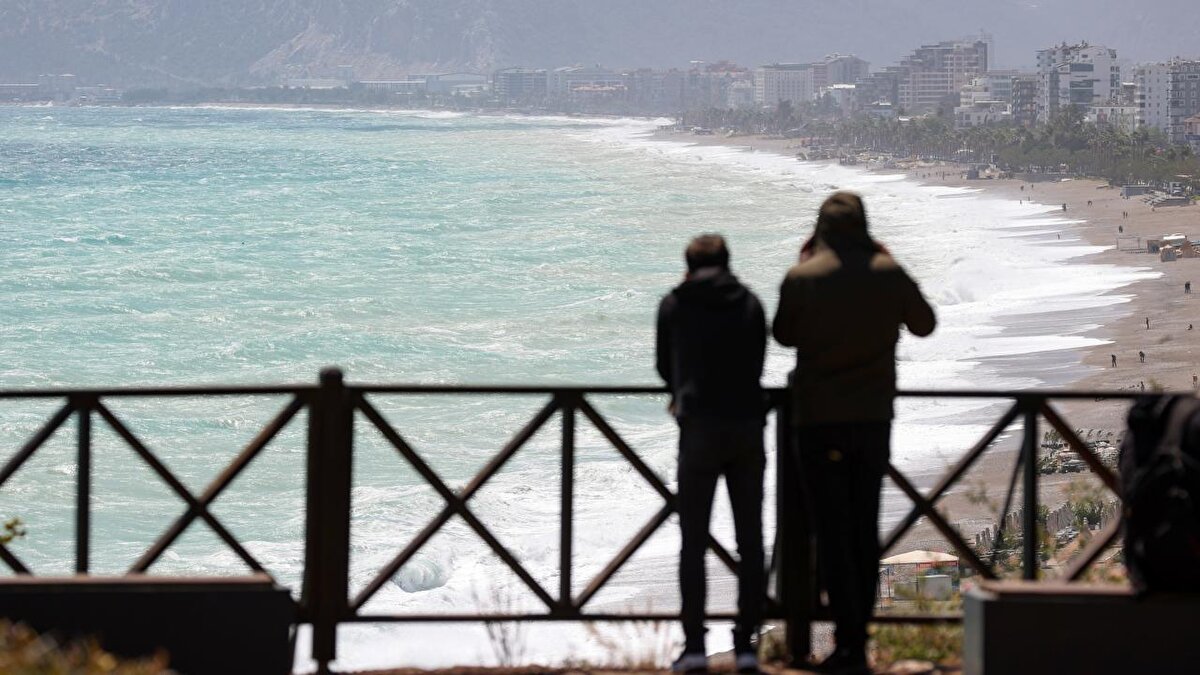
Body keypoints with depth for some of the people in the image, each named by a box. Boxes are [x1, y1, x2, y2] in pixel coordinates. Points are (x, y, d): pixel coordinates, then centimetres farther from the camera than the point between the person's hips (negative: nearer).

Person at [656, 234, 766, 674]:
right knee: (750, 541, 7)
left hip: (700, 428, -2)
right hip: (748, 425, 2)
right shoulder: (750, 303, 10)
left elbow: (664, 367, 17)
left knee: (693, 542, 1)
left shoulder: (675, 304, 6)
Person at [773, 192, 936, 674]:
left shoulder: (802, 278, -9)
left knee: (832, 532, -2)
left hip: (819, 418, -3)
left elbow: (784, 335, 8)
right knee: (865, 530, 11)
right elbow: (924, 324, 13)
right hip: (873, 417, 3)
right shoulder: (889, 274, -2)